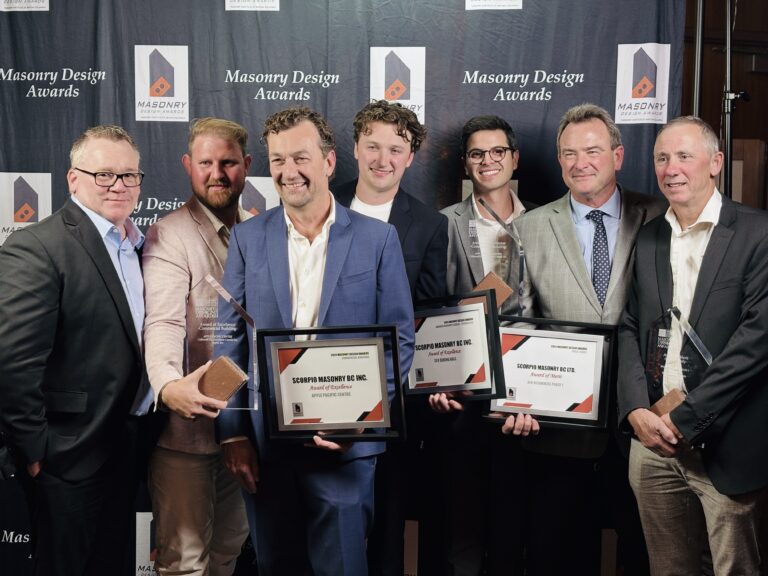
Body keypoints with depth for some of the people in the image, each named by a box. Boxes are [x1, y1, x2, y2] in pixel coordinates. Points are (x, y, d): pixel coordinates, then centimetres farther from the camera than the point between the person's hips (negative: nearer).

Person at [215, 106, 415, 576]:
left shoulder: (378, 238, -1)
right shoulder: (248, 238, 4)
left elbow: (399, 340, -1)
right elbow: (230, 341, 4)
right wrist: (233, 434, -2)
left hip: (345, 444, -2)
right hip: (265, 444, 2)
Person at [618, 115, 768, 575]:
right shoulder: (647, 240, 10)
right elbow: (629, 329, 8)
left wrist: (685, 418, -14)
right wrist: (637, 410, -7)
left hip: (725, 445, -4)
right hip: (652, 436, 4)